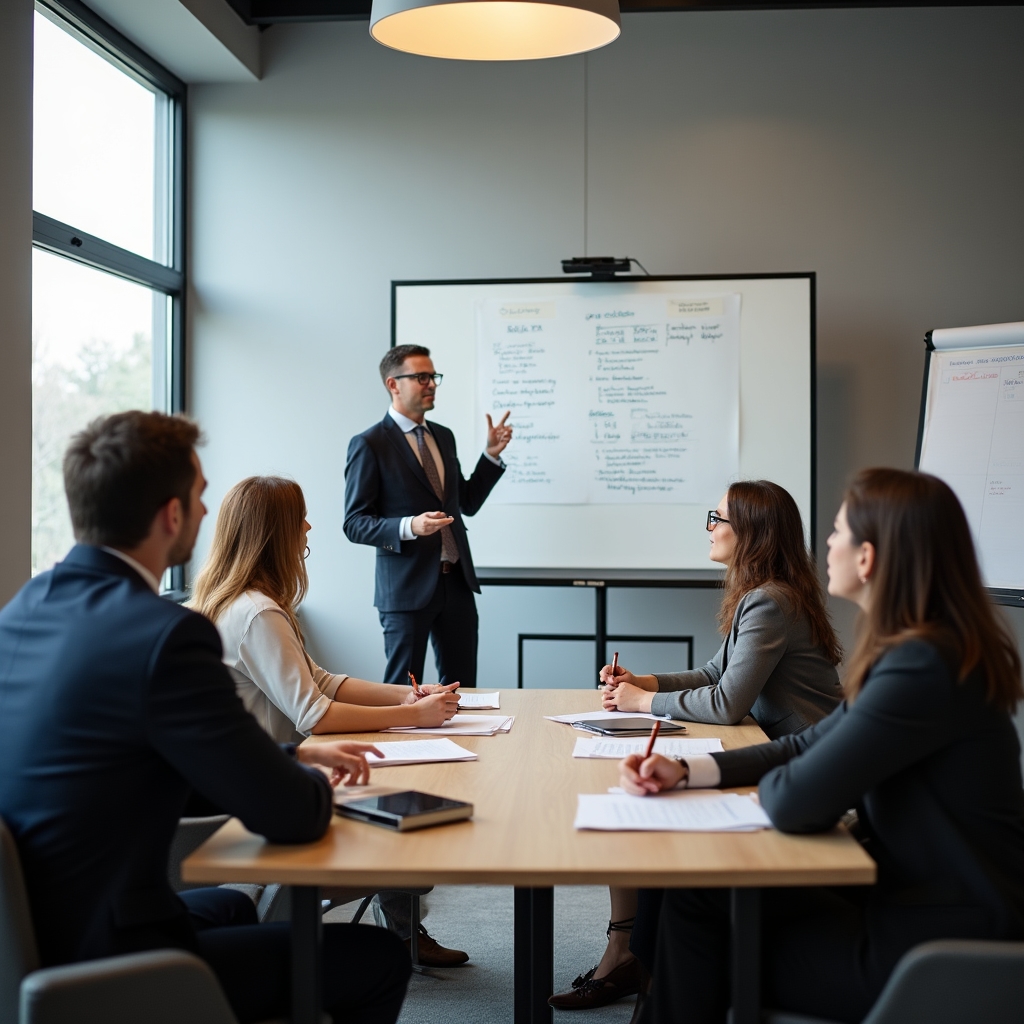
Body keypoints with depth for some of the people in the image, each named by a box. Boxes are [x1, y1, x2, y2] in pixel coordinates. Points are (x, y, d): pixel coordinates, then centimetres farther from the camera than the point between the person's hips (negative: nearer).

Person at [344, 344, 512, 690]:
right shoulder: (369, 444, -8)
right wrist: (409, 527, -27)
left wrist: (491, 454, 9)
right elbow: (355, 524, -11)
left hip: (456, 581, 6)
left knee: (461, 686, 11)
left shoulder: (444, 436, 13)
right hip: (407, 586, -6)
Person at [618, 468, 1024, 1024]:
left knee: (700, 901, 2)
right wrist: (685, 770, 1)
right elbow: (807, 746, 11)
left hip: (942, 943, -9)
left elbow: (795, 804, -26)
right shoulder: (925, 650, 6)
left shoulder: (923, 668, -26)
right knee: (699, 891, 10)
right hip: (916, 897, 9)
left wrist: (767, 781, -2)